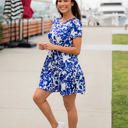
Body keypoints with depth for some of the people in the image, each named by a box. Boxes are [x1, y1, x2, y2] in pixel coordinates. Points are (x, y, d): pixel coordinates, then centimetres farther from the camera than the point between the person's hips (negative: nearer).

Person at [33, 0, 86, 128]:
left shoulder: (75, 23, -11)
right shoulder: (56, 21, 12)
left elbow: (76, 50, -15)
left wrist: (54, 47, -18)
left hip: (68, 68, -8)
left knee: (69, 106, 4)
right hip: (52, 66, 8)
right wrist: (45, 46, 0)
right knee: (37, 97, 4)